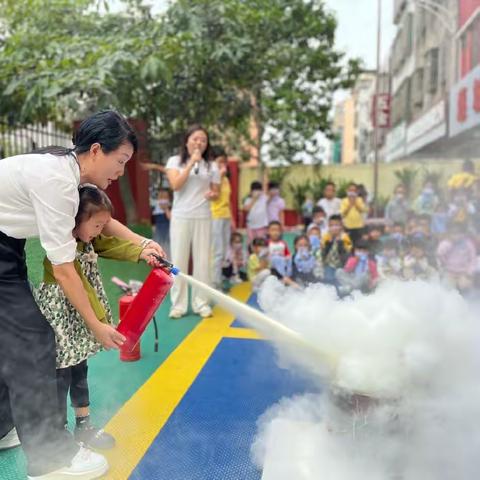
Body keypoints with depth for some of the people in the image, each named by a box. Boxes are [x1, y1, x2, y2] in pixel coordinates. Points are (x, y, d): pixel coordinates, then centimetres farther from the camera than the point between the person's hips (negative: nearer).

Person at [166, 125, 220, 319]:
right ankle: (178, 304, 8)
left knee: (202, 260, 2)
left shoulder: (211, 166, 9)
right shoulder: (175, 161, 4)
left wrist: (212, 195, -11)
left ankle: (201, 303, 11)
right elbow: (175, 185, -12)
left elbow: (216, 192, 13)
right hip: (180, 217, -1)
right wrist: (191, 163, -13)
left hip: (203, 218, 2)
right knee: (178, 260, 1)